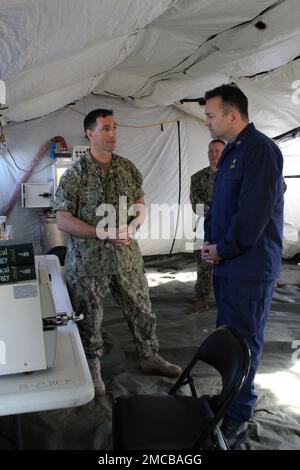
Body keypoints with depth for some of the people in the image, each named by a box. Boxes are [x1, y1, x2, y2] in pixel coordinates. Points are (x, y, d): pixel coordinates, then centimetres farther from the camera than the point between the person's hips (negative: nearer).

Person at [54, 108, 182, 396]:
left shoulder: (128, 168, 5)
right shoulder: (75, 174, -8)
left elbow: (140, 205, 12)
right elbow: (63, 220, -12)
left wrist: (131, 227, -10)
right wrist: (103, 232, -22)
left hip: (126, 254, 4)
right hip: (88, 259, -4)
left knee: (142, 309, 14)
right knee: (89, 318, 10)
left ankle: (150, 357, 36)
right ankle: (91, 370, 32)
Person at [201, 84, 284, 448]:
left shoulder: (261, 150, -14)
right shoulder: (230, 152, 15)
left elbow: (254, 213, -22)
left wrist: (222, 250, -12)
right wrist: (209, 240, 5)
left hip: (249, 267, -9)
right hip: (227, 264, 9)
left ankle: (238, 417, 19)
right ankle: (231, 396, 37)